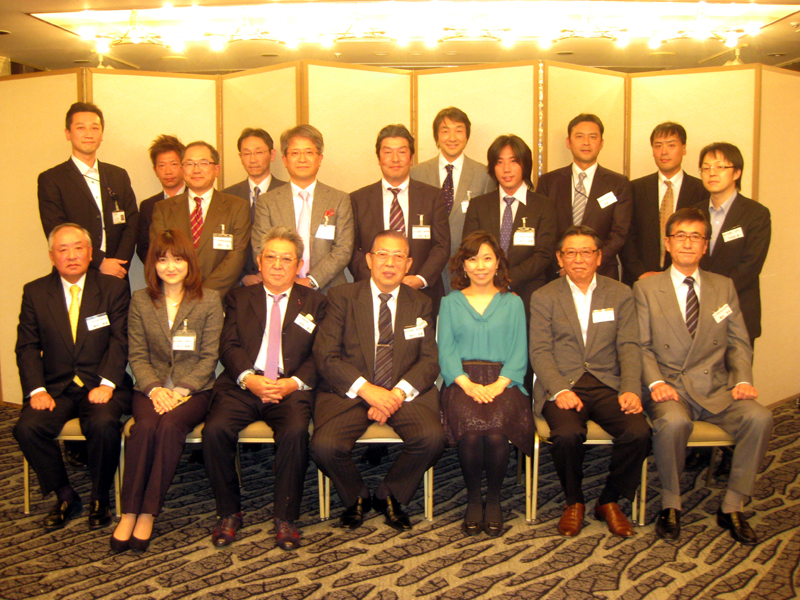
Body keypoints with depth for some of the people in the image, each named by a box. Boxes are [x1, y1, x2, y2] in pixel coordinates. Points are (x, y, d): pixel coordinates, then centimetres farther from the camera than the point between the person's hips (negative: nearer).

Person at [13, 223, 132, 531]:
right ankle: (65, 497, -1)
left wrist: (106, 384, -18)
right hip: (56, 387, 2)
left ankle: (99, 499, -5)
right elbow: (27, 347, 5)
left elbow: (120, 341, -4)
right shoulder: (35, 292, 9)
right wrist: (36, 389, -11)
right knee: (27, 427, -25)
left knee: (104, 424, -32)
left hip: (101, 386, -2)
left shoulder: (114, 288, 3)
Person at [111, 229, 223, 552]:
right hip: (152, 388, 2)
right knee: (145, 426, -30)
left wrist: (181, 391, -14)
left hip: (194, 389, -1)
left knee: (170, 425, -31)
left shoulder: (209, 300, 2)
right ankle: (129, 513, -21)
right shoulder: (140, 301, 8)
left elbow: (209, 356, -2)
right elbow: (137, 355, 5)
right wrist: (154, 389, -12)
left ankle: (148, 513, -23)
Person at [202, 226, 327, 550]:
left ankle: (285, 517, -12)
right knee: (215, 430, -26)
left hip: (290, 387, -1)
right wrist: (250, 378, -14)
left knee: (295, 432, -31)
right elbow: (229, 346, 5)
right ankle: (228, 513, -4)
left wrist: (293, 383, -13)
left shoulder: (314, 302, 16)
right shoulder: (238, 297, 18)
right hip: (243, 384, 2)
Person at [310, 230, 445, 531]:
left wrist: (399, 393, -15)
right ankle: (356, 498, 7)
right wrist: (366, 389, -18)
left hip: (404, 392, 2)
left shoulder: (420, 303, 12)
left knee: (432, 437, -27)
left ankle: (390, 496, 3)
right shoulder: (342, 297, 5)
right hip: (349, 391, -1)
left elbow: (429, 360, 4)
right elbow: (325, 356, -5)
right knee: (324, 445, -28)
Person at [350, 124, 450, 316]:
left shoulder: (433, 196, 8)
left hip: (422, 295, 1)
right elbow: (352, 249, 3)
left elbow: (442, 246, 3)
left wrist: (421, 279, -11)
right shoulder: (358, 199, 8)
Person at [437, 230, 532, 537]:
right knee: (470, 429, -31)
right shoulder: (450, 303, 16)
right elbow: (446, 351, 6)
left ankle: (494, 498, -5)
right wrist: (468, 384, -11)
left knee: (495, 431, -30)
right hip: (461, 380, 0)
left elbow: (519, 353, 8)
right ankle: (472, 498, -7)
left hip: (502, 381, 0)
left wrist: (498, 385, -10)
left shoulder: (512, 303, 16)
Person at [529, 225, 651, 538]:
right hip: (562, 385, -2)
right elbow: (540, 351, -2)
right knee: (567, 433, -32)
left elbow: (629, 347, 4)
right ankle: (573, 502, -1)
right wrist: (560, 390, -18)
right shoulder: (543, 297, 7)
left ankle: (609, 501, 2)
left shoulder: (620, 294, 12)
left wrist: (631, 389, -13)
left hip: (607, 384, 2)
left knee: (638, 431, -25)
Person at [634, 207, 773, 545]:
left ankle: (731, 507, -8)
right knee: (673, 422, -36)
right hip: (670, 388, -3)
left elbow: (739, 343, 12)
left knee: (759, 417, -27)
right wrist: (655, 382, -16)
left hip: (717, 390, 3)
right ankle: (670, 505, -10)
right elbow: (641, 346, 1)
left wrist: (743, 379, -6)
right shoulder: (645, 289, 7)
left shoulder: (724, 287, 15)